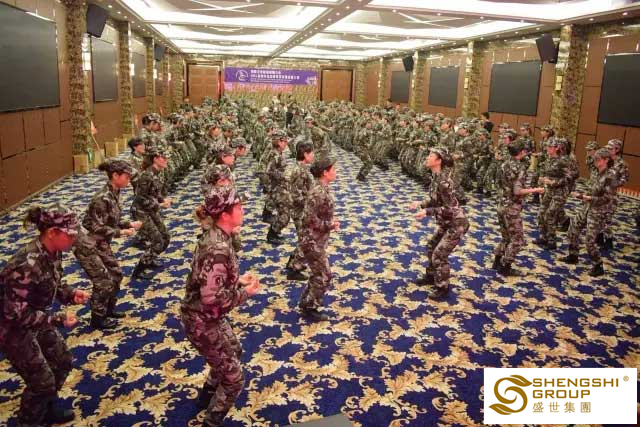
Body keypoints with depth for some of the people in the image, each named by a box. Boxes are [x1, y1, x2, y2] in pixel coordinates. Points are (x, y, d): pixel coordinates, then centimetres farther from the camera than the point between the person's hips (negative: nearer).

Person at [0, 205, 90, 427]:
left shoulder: (53, 253, -10)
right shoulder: (26, 265, -36)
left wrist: (71, 294, -10)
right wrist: (59, 319, -27)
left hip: (35, 320, 8)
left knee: (63, 361, 18)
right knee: (42, 380, 3)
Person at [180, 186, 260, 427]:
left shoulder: (214, 236, 0)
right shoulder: (218, 249, -31)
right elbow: (212, 298, -32)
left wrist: (238, 279, 3)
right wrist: (245, 292, -18)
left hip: (206, 316, 10)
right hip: (202, 321, -10)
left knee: (234, 351, 32)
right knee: (233, 378, 4)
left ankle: (206, 397, 52)